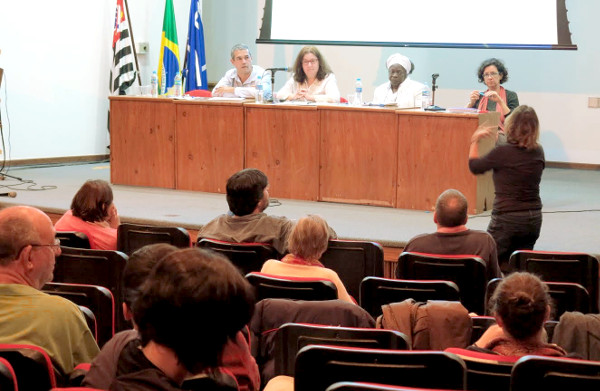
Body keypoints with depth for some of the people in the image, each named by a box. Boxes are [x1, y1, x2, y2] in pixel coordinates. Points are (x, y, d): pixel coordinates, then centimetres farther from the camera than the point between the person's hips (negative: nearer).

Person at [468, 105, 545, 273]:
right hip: (534, 219, 6)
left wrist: (474, 140, 13)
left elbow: (474, 166, 0)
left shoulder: (503, 152, -16)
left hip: (507, 218, -6)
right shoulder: (538, 152, 0)